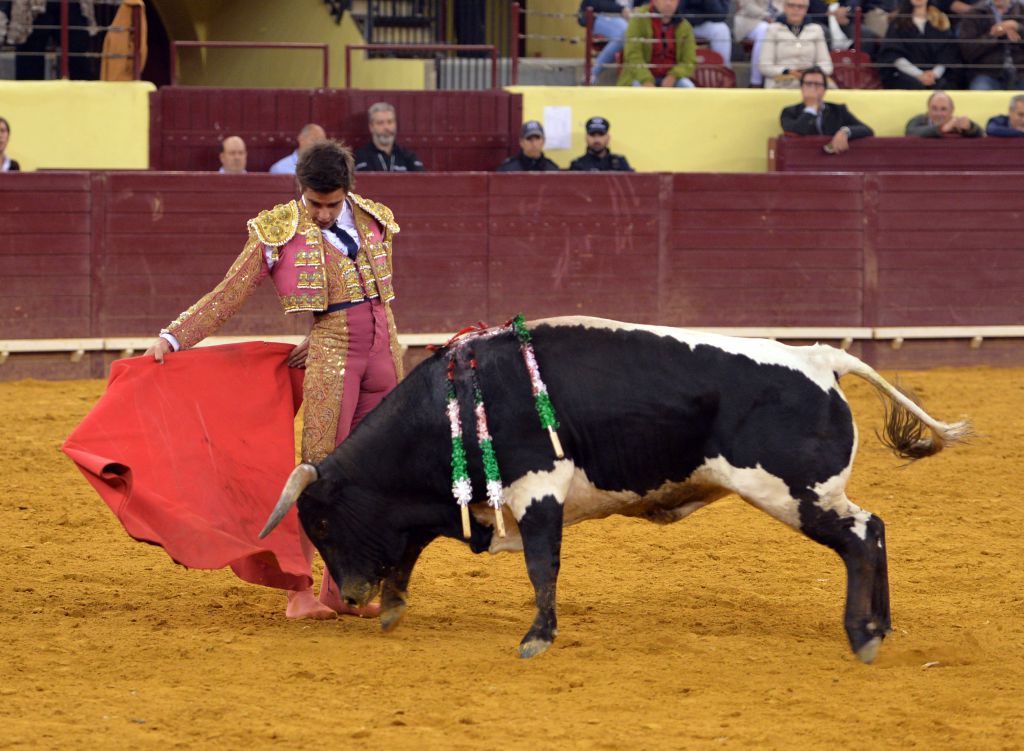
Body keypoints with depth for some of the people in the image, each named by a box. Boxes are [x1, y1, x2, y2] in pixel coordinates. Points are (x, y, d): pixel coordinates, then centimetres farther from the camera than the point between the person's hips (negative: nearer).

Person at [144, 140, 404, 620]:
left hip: (384, 354, 4)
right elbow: (229, 295, -1)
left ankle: (338, 589, 13)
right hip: (330, 357, -4)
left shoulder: (376, 221, 9)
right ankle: (299, 593, -6)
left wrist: (318, 343, 7)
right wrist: (174, 338, -8)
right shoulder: (278, 231, -2)